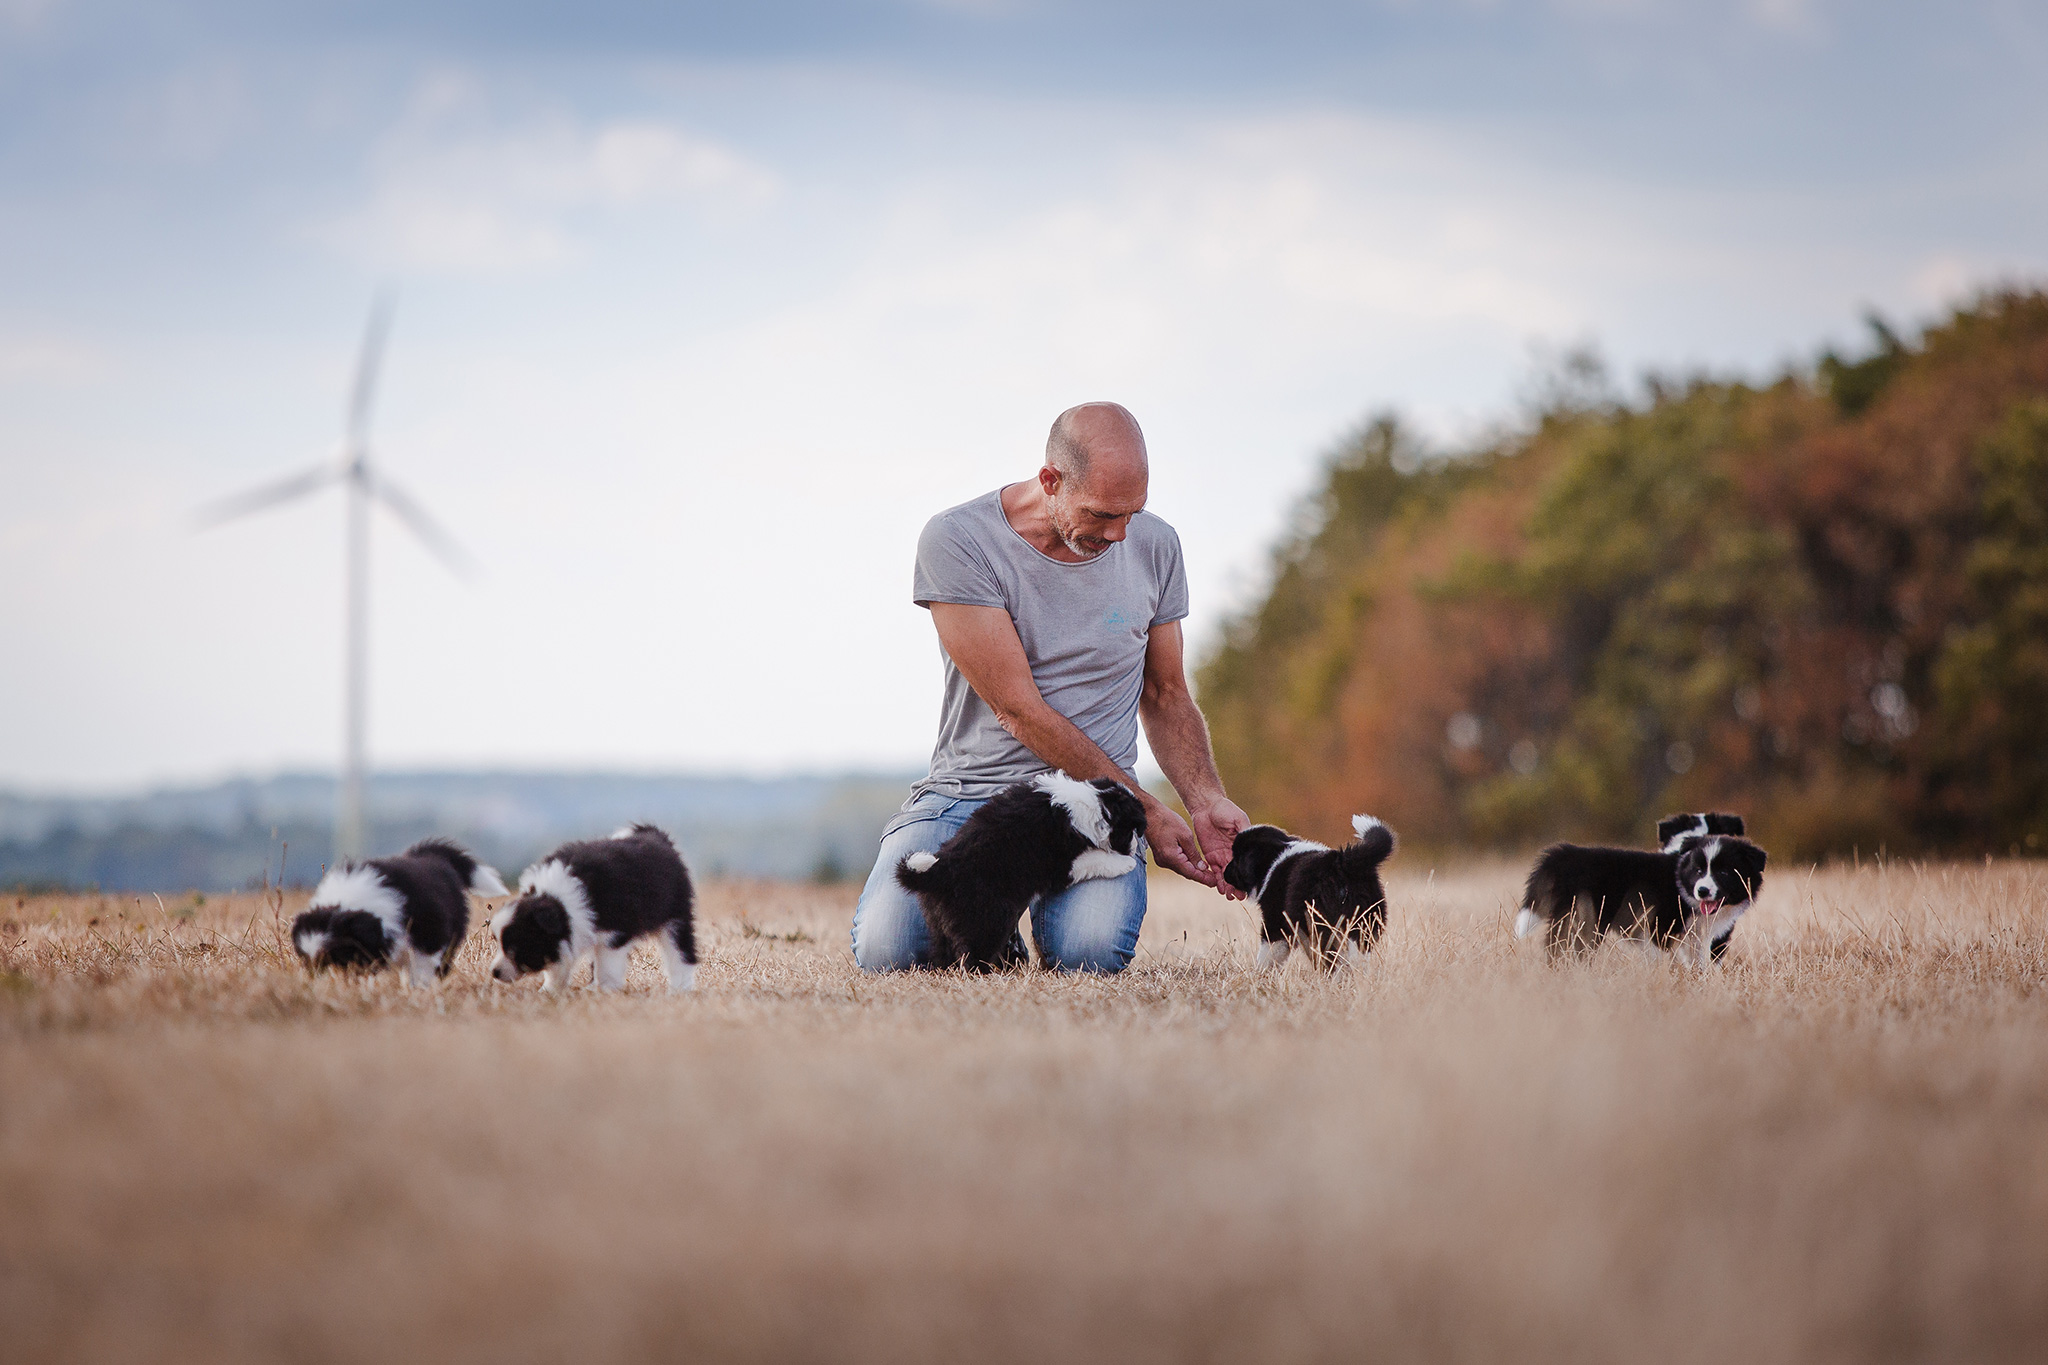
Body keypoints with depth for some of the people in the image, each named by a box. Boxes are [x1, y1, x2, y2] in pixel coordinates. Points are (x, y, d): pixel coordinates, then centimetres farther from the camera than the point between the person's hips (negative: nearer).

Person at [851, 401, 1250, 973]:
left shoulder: (1154, 546, 4)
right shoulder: (957, 540, -12)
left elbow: (1165, 696, 17)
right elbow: (1019, 710, -13)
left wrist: (1208, 803, -2)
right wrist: (1146, 809, -12)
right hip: (969, 791, -2)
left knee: (1091, 950, -30)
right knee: (884, 949, -27)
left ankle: (1048, 905, 10)